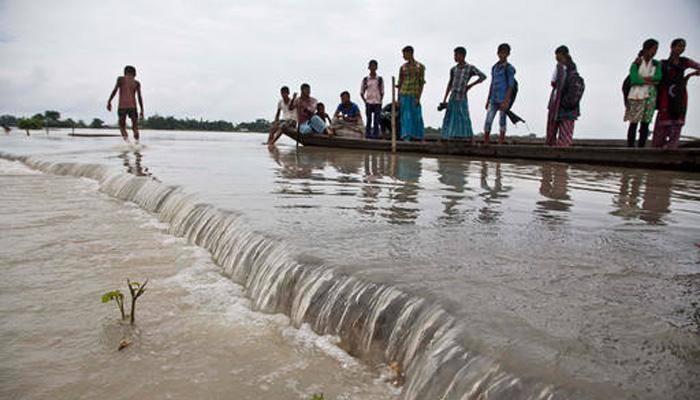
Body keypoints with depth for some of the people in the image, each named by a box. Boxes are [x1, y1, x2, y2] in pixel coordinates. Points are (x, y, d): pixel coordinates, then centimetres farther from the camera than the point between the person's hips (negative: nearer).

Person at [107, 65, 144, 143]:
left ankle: (127, 142, -15)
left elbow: (115, 90, -2)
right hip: (133, 106, 1)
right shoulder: (137, 83, 11)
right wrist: (142, 110, 5)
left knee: (122, 127, 8)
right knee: (135, 127, 10)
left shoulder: (120, 79, 9)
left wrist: (109, 101, 2)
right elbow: (139, 97, 5)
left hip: (122, 106, -1)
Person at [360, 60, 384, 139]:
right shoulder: (365, 79, 5)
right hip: (369, 102, 0)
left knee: (376, 120, -2)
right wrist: (365, 101, -2)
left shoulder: (380, 79, 6)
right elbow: (361, 92, 8)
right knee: (369, 120, 0)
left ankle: (375, 134, 2)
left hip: (377, 103, 1)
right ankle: (367, 134, 3)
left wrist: (380, 100, -1)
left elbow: (382, 92, 10)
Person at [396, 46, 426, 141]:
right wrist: (398, 98, 5)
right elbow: (400, 83, 11)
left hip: (414, 95, -2)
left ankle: (417, 137, 8)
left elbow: (422, 83, -2)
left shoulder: (420, 67, 1)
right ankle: (406, 136, 2)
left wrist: (418, 98, -12)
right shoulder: (403, 67, 10)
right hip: (404, 95, 3)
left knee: (416, 116, 0)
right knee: (405, 117, 0)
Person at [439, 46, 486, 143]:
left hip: (462, 98, -5)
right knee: (450, 120, 3)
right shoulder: (453, 69, 12)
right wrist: (444, 99, 12)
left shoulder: (470, 68, -3)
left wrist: (470, 85, -8)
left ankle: (472, 143, -1)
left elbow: (483, 76, -6)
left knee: (465, 120, -7)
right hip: (452, 98, 5)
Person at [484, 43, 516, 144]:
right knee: (488, 121, -2)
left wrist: (506, 101, -18)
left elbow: (511, 86, -9)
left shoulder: (509, 68, -4)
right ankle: (485, 143, 4)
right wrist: (488, 100, 16)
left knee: (502, 122, 0)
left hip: (503, 100, -5)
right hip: (493, 100, 5)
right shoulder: (494, 67, 14)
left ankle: (500, 144, 5)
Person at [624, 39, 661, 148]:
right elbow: (634, 79, -11)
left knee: (645, 123, 1)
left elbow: (658, 77, -4)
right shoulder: (636, 64, 3)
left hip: (650, 96, 3)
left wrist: (642, 78, -11)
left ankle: (641, 147, 3)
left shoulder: (656, 64, 13)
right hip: (636, 95, -3)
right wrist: (650, 81, -8)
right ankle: (630, 146, -5)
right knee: (634, 122, -6)